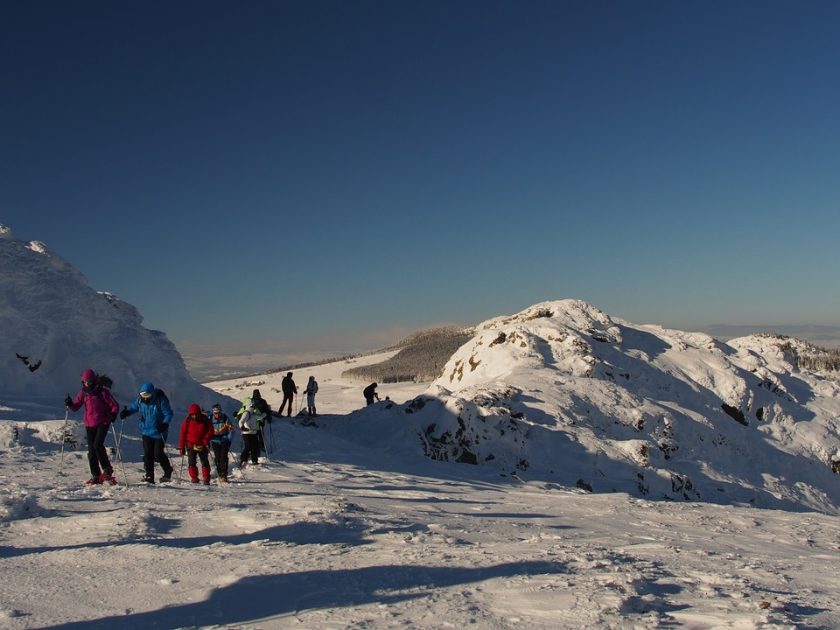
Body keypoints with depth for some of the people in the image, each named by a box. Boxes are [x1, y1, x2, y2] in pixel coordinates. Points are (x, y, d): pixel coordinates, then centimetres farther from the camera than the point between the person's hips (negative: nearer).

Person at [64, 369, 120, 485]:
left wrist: (113, 415, -20)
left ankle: (107, 469, -6)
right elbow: (76, 407, 7)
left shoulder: (102, 392, -6)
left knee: (98, 444, -20)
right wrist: (70, 404, -14)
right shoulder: (83, 393, 6)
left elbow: (115, 405, -3)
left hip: (102, 423, -5)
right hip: (89, 424, 5)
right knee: (91, 450, 4)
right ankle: (96, 476, 11)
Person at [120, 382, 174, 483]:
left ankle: (168, 473, 18)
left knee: (158, 455, -4)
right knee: (147, 454, -1)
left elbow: (168, 414, -14)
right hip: (146, 432, 5)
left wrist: (164, 424, -30)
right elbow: (133, 407, 13)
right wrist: (126, 412, -8)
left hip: (159, 433, -5)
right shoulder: (140, 399, -4)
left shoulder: (161, 400, -19)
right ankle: (149, 476, 7)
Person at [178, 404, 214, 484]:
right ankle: (194, 478, 4)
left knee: (205, 462, 0)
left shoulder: (205, 420, -5)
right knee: (191, 462, -5)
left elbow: (210, 431, 1)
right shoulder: (187, 421, -3)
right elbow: (183, 434, 0)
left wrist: (206, 440, -16)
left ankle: (206, 479, 7)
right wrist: (181, 447, -3)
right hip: (191, 445, 1)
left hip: (202, 445, 0)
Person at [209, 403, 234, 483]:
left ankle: (224, 476, -8)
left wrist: (229, 440, -9)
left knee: (224, 458, -10)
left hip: (224, 441, -1)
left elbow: (231, 429, -2)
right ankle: (220, 475, 14)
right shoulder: (210, 419, -6)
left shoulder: (225, 418, -10)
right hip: (215, 441, 2)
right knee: (217, 458, 1)